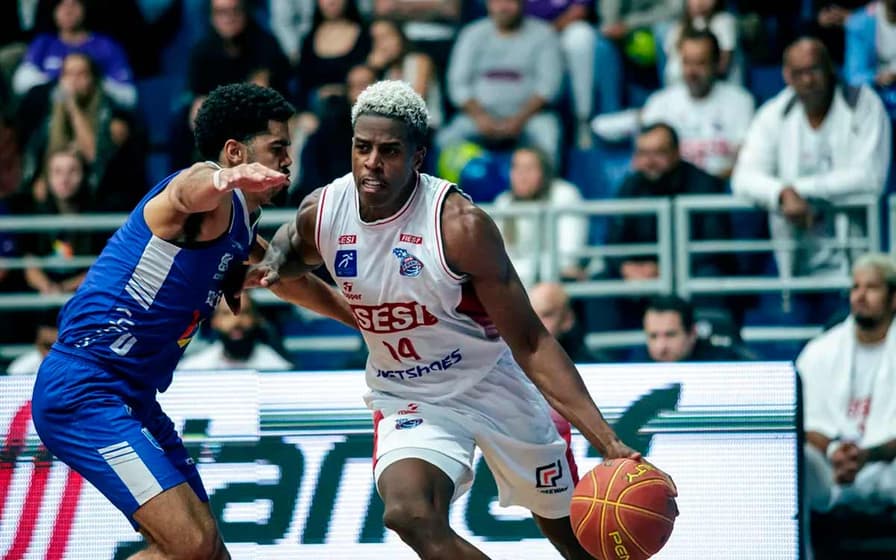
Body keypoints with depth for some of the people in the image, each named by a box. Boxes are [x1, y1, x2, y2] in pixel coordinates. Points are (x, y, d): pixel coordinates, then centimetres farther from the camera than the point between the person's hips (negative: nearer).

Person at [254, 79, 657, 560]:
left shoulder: (460, 224, -26)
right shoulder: (322, 212, -12)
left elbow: (530, 343, -23)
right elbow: (294, 248, 17)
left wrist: (607, 442, -30)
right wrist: (272, 265, -8)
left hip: (493, 385, -2)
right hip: (406, 399, 2)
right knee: (411, 515, -29)